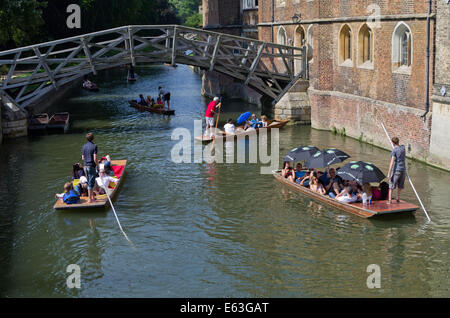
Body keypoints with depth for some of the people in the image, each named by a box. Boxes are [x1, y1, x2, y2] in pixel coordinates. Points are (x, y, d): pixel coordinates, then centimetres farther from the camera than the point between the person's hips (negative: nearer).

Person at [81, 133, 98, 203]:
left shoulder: (84, 146, 7)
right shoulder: (94, 146, -12)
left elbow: (83, 158, 11)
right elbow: (95, 158, -16)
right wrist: (98, 166, -6)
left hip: (85, 166, 6)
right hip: (92, 166, -6)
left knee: (89, 182, 15)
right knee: (91, 183, -2)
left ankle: (93, 197, 24)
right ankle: (90, 199, 1)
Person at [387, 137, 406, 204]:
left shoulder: (394, 150, -14)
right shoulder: (403, 147, 5)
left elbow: (392, 163, -19)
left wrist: (389, 173, -17)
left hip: (396, 170, -6)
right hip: (403, 169, 6)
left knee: (392, 185, 0)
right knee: (400, 185, 19)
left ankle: (389, 200, -4)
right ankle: (398, 198, 27)